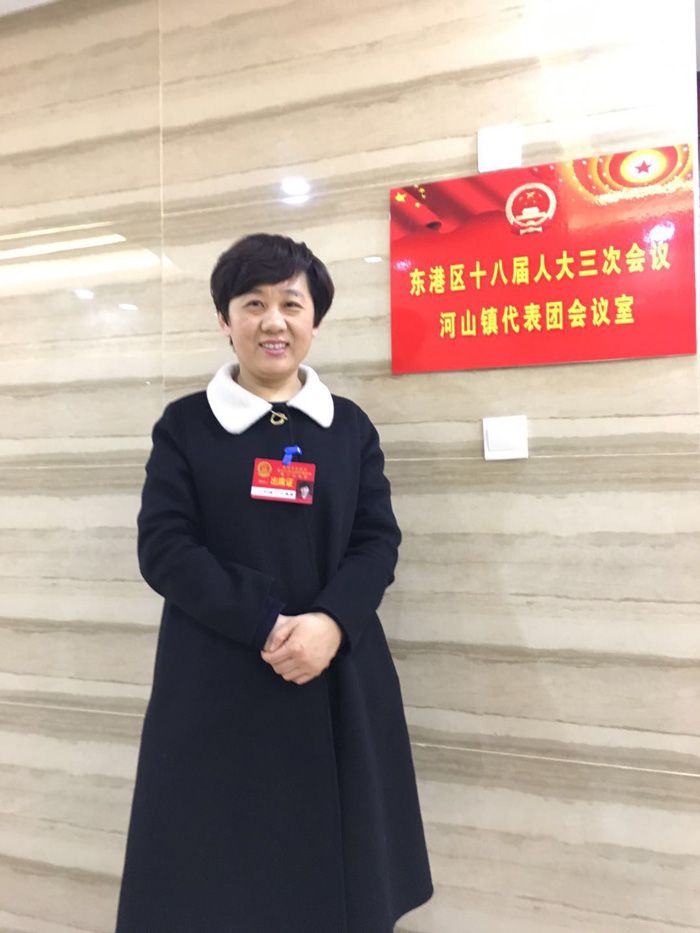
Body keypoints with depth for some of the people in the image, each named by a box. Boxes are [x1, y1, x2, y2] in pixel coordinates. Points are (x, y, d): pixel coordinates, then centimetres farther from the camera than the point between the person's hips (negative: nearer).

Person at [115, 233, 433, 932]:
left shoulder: (351, 427, 7)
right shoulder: (184, 424, 1)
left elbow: (379, 540, 1)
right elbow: (163, 548, -7)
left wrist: (330, 622, -17)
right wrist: (266, 625, -17)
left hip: (339, 675, 2)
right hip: (215, 679, -1)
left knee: (339, 874, 13)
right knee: (216, 875, 10)